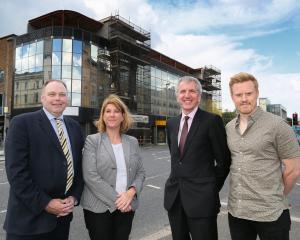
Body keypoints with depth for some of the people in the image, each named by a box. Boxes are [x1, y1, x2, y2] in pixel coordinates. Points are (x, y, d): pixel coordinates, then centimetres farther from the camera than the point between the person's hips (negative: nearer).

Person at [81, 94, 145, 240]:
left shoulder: (133, 142, 6)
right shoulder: (92, 140, -5)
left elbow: (140, 173, 6)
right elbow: (90, 175, -13)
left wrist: (131, 192, -12)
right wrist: (116, 199, -16)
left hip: (126, 207, 3)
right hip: (98, 208, -3)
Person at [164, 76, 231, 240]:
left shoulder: (212, 120, -10)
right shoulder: (171, 123, 8)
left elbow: (224, 160, -6)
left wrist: (212, 189, 0)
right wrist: (178, 180, 11)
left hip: (201, 198, -5)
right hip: (174, 197, 6)